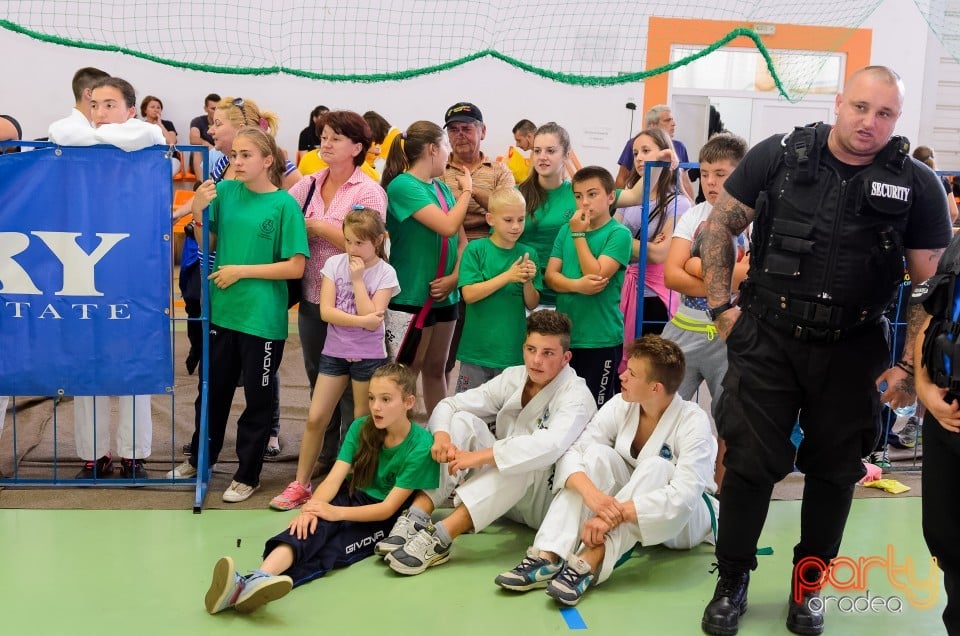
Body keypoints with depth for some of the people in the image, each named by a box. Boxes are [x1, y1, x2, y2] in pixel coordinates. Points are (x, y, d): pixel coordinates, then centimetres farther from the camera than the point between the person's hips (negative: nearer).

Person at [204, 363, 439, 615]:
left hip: (385, 519, -4)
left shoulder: (421, 446, -17)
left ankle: (251, 587, -57)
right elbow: (334, 478, -12)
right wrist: (311, 508, -33)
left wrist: (337, 512, -29)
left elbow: (388, 508, -18)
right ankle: (259, 578, -60)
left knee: (327, 551, -32)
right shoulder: (361, 428, -3)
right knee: (313, 525, -32)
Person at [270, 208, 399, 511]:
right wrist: (361, 320, -20)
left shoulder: (385, 273, -8)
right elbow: (326, 311, -10)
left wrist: (357, 278, -17)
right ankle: (301, 485, 12)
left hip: (368, 357, -2)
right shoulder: (334, 263, -1)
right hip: (334, 352, 2)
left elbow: (372, 319, -18)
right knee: (315, 418, 1)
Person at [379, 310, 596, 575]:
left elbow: (551, 445, -38)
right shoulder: (513, 377, 0)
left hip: (545, 500, -5)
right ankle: (415, 518, -27)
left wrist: (480, 456, -39)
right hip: (501, 500, 6)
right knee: (464, 421, -14)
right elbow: (449, 404, -1)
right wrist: (441, 436, -24)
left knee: (524, 461, -37)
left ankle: (440, 538, -43)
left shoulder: (576, 395, -18)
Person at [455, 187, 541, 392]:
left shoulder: (528, 254, 3)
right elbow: (469, 294, -13)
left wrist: (528, 281, -15)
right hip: (477, 349, -2)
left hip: (513, 350, 2)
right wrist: (507, 276, -20)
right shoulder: (476, 249, -5)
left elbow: (532, 305, 4)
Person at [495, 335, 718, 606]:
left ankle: (589, 563, -46)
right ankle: (547, 557, -38)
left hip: (686, 519, -3)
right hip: (624, 501, 4)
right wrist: (590, 491, -42)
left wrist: (615, 514, -44)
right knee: (598, 454, -25)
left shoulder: (693, 421, -24)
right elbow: (572, 453, -19)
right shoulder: (621, 406, -11)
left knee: (655, 467, -34)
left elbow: (684, 495, -35)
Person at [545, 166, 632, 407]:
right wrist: (577, 285, -17)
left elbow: (597, 276, -16)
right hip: (563, 336, 5)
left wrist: (579, 235, -11)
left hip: (601, 339, -5)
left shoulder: (619, 234, -7)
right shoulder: (566, 229, 8)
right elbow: (550, 276, 3)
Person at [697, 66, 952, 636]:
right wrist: (722, 306, -3)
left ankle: (808, 585, 32)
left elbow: (934, 285, 0)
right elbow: (720, 227, 3)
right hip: (767, 337, -1)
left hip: (853, 351, 1)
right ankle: (732, 582, 22)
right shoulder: (779, 157, -4)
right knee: (750, 461, 3)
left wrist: (911, 366, -5)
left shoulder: (918, 186, -4)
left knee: (835, 470, 12)